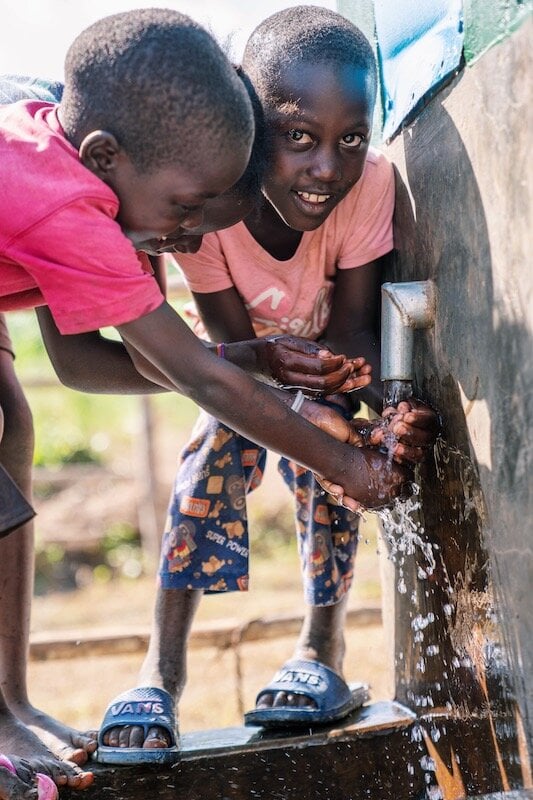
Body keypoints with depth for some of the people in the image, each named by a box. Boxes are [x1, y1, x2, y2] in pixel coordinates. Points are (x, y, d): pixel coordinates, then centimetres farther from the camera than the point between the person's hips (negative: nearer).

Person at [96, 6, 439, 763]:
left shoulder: (369, 182, -38)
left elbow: (349, 330, -29)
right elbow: (236, 348, -30)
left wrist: (391, 409, -50)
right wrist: (313, 418, -48)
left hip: (331, 348, 0)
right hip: (255, 353, 0)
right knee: (215, 450, -18)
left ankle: (322, 652, -3)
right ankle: (162, 667, -12)